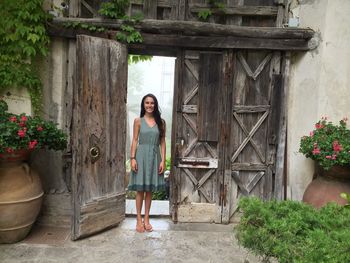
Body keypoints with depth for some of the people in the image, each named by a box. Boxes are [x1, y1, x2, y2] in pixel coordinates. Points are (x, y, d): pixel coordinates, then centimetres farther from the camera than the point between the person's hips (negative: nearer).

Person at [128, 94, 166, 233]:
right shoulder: (138, 121, 1)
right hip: (141, 155, -1)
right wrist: (132, 158, -9)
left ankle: (146, 219, 21)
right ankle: (139, 220, 15)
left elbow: (162, 142, 3)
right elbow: (134, 140, -1)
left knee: (149, 189, 10)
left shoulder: (161, 122, 4)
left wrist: (163, 160, -3)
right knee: (140, 189, 4)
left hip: (154, 156, 2)